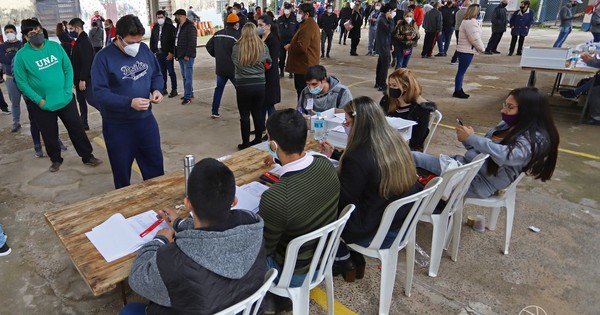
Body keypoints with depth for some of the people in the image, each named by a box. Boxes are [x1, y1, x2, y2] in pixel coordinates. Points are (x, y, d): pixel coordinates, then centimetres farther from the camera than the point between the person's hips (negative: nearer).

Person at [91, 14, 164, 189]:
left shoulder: (145, 49, 0)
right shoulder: (104, 57, -15)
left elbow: (157, 75, 11)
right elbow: (100, 93, -19)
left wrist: (157, 89, -11)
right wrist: (130, 102, -30)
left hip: (146, 119, 4)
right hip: (117, 125, -4)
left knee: (155, 163, 16)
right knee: (122, 170, 12)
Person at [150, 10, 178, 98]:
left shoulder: (170, 27, -5)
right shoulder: (155, 28, 13)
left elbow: (173, 41, -10)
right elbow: (152, 41, 17)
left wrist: (171, 52, -15)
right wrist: (152, 51, 10)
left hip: (168, 53, -5)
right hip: (158, 53, 5)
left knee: (171, 72, -1)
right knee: (162, 72, 10)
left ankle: (174, 90, 6)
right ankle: (163, 89, 18)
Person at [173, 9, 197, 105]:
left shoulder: (190, 27, -12)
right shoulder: (179, 26, 15)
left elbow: (192, 43, -18)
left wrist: (187, 55, -19)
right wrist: (177, 54, 14)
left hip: (187, 56, -9)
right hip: (180, 56, 9)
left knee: (188, 76, -7)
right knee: (184, 76, 14)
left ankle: (188, 96, -4)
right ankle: (189, 93, 24)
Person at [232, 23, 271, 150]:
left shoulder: (237, 47, -8)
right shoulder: (263, 47, -3)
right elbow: (268, 64, 10)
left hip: (243, 86, -2)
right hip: (259, 85, 2)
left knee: (244, 115, 7)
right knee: (258, 113, 13)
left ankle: (245, 143, 14)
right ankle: (258, 140, 23)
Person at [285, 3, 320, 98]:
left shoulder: (307, 27, -20)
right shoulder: (312, 24, 15)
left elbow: (301, 47, -28)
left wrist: (289, 47, -10)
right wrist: (292, 45, 9)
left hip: (304, 65, -11)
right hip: (308, 64, 11)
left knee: (302, 91, -5)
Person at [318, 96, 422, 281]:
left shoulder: (358, 158, -29)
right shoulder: (396, 141, -3)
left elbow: (342, 200, -17)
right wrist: (333, 156, 13)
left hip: (376, 234, -8)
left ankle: (344, 261, 24)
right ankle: (355, 258, 27)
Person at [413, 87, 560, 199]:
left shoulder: (536, 139, -12)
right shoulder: (507, 125, 13)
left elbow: (506, 155, -30)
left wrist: (471, 138, -22)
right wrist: (467, 139, -5)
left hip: (480, 182, -9)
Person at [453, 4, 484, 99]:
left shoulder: (466, 21, 15)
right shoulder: (471, 22, -18)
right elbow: (475, 39, -20)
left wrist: (480, 48, 15)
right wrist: (482, 48, -6)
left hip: (464, 50, 10)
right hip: (467, 51, -10)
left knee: (461, 71, 13)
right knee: (461, 71, -4)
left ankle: (459, 90, 19)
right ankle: (457, 91, 1)